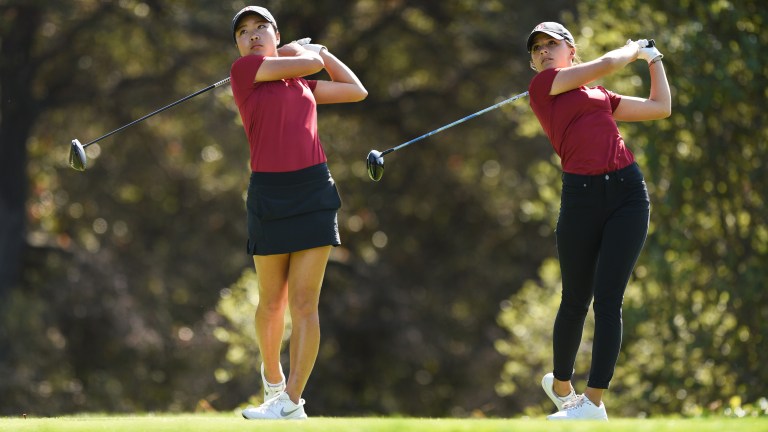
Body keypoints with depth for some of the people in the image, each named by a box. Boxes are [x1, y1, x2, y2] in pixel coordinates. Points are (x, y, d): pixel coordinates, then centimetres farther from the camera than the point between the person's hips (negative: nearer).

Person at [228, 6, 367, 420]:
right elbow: (309, 64, -2)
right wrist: (311, 54, 19)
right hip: (268, 192, -2)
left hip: (314, 189, 2)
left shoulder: (302, 83, 16)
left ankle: (291, 401, -8)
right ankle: (272, 380, 33)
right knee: (272, 302, 9)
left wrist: (318, 48, 27)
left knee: (304, 304, -6)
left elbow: (356, 91, 25)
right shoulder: (244, 70, 0)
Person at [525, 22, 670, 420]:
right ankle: (561, 385, 31)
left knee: (608, 300, -7)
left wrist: (653, 58, 33)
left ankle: (594, 402, -8)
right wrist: (632, 49, 21)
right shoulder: (541, 86, 6)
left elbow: (661, 107, 29)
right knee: (576, 301, 6)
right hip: (581, 195, -2)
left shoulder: (601, 98, 22)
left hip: (627, 191, 2)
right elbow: (606, 64, 3)